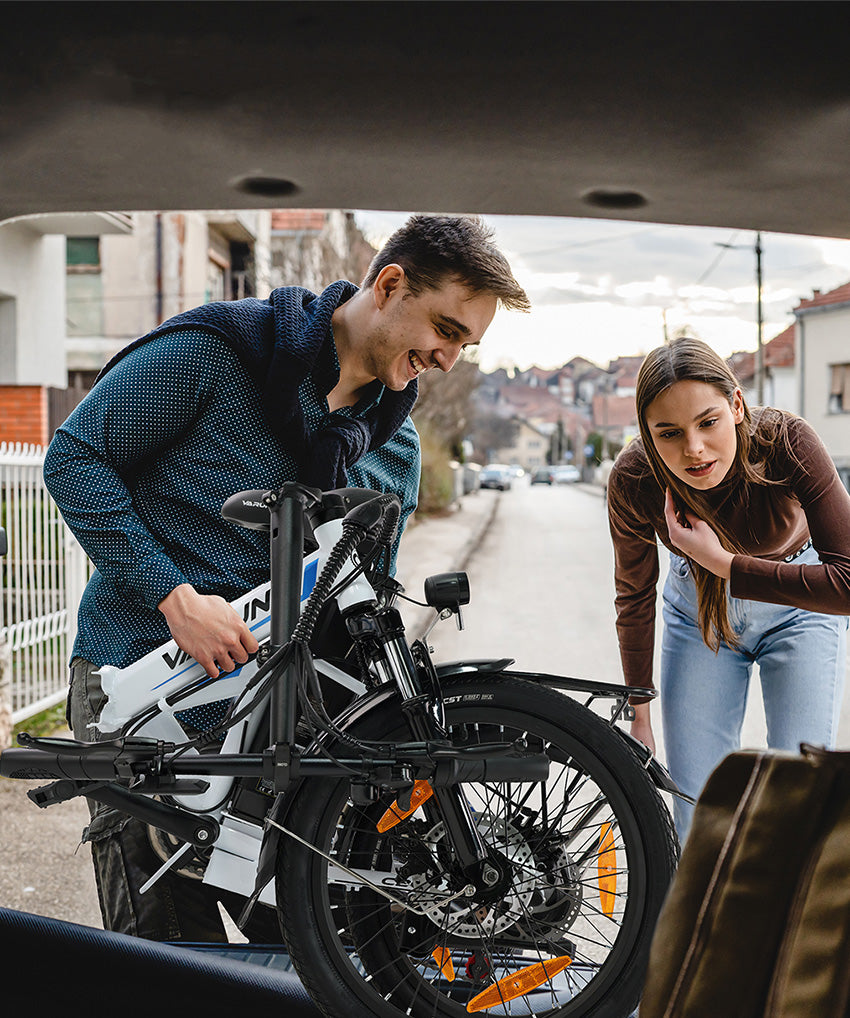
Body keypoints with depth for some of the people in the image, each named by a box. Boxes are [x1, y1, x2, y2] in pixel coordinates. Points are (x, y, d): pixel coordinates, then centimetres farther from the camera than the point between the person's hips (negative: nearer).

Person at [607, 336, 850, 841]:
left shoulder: (787, 441, -33)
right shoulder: (633, 481, -27)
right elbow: (635, 597, -9)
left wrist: (724, 563, -38)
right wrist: (639, 718, -1)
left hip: (800, 607, -1)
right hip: (697, 614, 1)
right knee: (698, 808, 0)